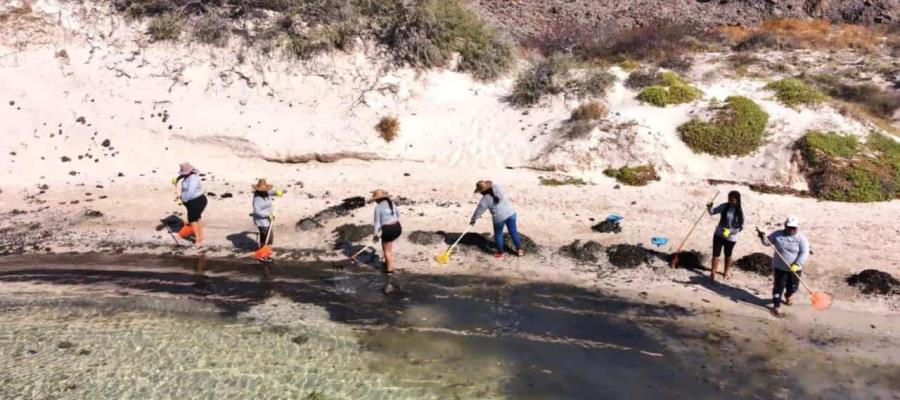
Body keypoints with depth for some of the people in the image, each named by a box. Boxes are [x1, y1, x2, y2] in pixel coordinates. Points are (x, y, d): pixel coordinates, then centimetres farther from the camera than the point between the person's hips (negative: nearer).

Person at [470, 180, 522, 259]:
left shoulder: (485, 199, -12)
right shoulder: (497, 187, -2)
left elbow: (479, 210, 0)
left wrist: (473, 220, 16)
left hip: (500, 217, -5)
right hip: (511, 212, 5)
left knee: (498, 235, 17)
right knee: (513, 232, 18)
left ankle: (501, 253, 32)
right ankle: (519, 250, 31)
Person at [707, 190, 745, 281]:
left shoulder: (740, 211, -14)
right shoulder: (724, 206, -10)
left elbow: (741, 227, -9)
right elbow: (712, 212, -5)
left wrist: (730, 231, -23)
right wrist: (709, 207, -27)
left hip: (731, 237, 0)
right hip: (719, 234, 0)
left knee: (728, 255, 20)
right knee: (716, 254, 0)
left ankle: (727, 272, 41)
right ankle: (713, 273, 9)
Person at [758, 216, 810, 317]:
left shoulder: (801, 238, -8)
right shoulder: (777, 235, -2)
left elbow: (804, 253, -15)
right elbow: (767, 242, 8)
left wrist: (797, 264, -26)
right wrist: (762, 237, -15)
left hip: (795, 269, 1)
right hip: (779, 267, 0)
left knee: (793, 287, 14)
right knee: (778, 286, -1)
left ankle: (787, 296, 48)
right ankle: (776, 306, 10)